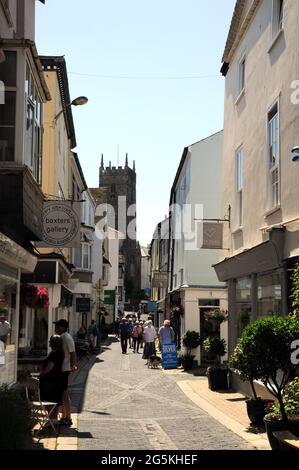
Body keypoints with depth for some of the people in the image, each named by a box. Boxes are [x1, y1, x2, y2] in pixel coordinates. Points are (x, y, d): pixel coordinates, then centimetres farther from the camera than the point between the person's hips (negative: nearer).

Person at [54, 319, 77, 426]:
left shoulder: (67, 338, -16)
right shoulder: (61, 337, 14)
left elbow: (72, 353, -18)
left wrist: (72, 366, -22)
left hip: (64, 369, -10)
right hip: (60, 369, 10)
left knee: (64, 393, -7)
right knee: (61, 393, 15)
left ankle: (68, 418, -2)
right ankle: (64, 417, 23)